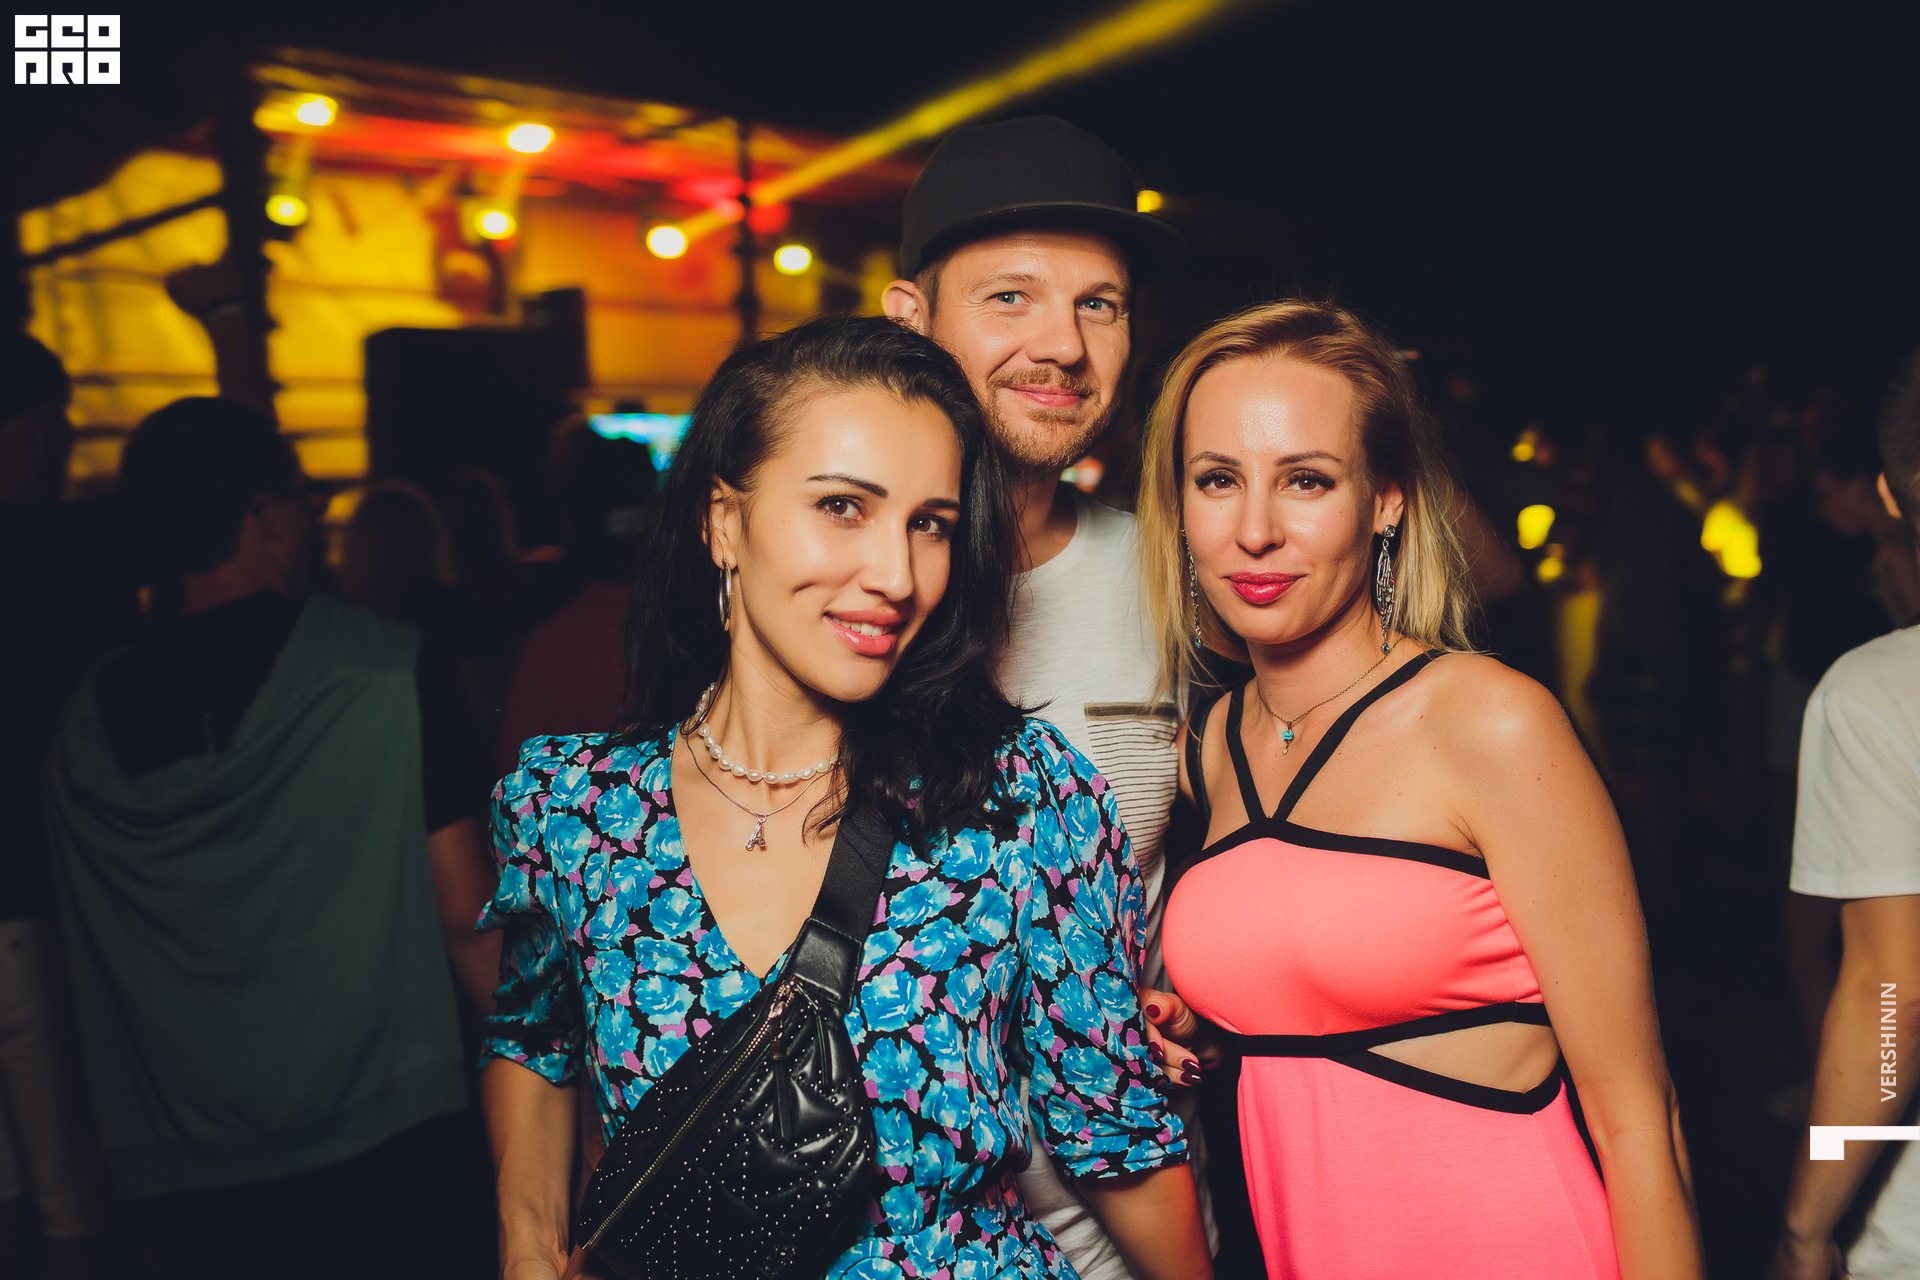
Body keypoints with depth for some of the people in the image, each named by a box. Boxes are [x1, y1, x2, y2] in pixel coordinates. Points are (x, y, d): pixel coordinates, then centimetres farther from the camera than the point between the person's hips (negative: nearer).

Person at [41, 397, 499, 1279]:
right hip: (386, 1143, -4)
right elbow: (466, 922, -13)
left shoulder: (91, 721, 0)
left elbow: (95, 980, 9)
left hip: (183, 1181, 5)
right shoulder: (385, 675, -13)